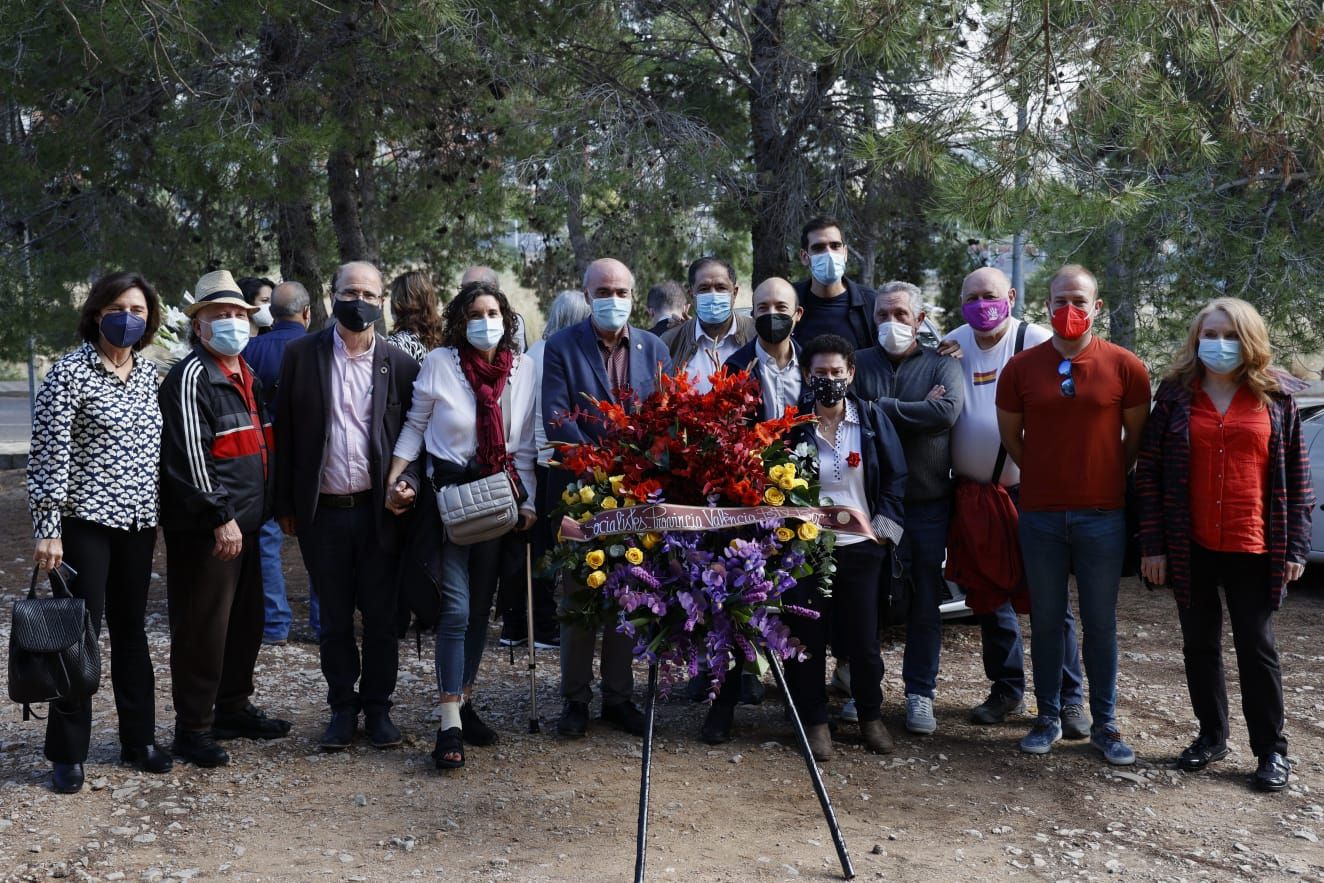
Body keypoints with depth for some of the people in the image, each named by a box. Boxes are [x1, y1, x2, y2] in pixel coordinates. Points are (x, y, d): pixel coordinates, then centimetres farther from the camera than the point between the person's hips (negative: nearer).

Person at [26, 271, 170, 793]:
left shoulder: (148, 370, 8)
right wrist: (47, 531, -16)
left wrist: (158, 511, 15)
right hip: (85, 520, -6)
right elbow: (48, 456, -12)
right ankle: (67, 754, 12)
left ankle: (138, 740, 23)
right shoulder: (70, 373, -10)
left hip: (138, 521, 6)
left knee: (131, 630, 13)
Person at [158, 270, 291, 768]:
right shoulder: (191, 378, -12)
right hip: (204, 530, -9)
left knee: (246, 620, 16)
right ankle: (193, 728, 8)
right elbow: (189, 457, -19)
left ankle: (233, 709, 31)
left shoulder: (246, 378, 16)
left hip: (243, 523, 9)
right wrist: (220, 517, -22)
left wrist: (269, 506, 20)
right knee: (202, 628, -2)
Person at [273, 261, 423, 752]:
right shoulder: (301, 355, 2)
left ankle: (377, 707, 21)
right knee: (334, 617, 10)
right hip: (323, 511, 0)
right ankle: (342, 708, 23)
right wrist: (285, 505, 2)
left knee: (381, 616, 6)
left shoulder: (400, 365, 2)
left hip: (380, 509, 0)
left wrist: (409, 484, -11)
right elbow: (285, 433, 4)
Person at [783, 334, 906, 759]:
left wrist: (885, 525, 1)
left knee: (864, 638, 7)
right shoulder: (793, 423, -4)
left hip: (861, 546, 1)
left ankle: (871, 716, 26)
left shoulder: (871, 418, 2)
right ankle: (815, 720, 18)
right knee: (808, 637, 3)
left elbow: (895, 474, 8)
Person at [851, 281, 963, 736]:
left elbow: (948, 411, -17)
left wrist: (883, 407, -12)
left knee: (925, 603, 5)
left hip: (927, 502, 0)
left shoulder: (942, 365, 4)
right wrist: (917, 411, -13)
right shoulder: (859, 364, 7)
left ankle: (920, 694, 16)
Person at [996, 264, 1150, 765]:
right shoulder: (1020, 368, 1)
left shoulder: (1125, 367, -3)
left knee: (1100, 623, 6)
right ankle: (1048, 718, 21)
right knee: (1046, 620, 9)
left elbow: (1136, 438, 7)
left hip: (1102, 514, -1)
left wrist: (1109, 481, 11)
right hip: (1040, 515, 1)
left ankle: (1105, 724, 16)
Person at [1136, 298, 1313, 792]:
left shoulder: (1276, 399, 2)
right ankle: (1212, 736, 25)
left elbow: (1297, 477, 4)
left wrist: (1295, 546, -2)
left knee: (1256, 646, 4)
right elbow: (1149, 471, 1)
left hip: (1254, 548, -1)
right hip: (1190, 547, 2)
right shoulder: (1175, 396, 2)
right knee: (1199, 644, 11)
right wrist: (1153, 544, -4)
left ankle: (1272, 749, 15)